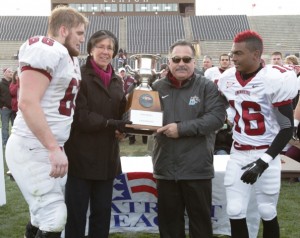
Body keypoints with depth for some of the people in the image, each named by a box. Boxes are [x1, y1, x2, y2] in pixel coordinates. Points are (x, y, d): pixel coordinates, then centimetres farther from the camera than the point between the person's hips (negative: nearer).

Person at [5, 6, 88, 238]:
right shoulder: (46, 51, -14)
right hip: (32, 149, -9)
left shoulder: (69, 58, 15)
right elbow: (27, 103, -24)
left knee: (44, 215, 14)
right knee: (54, 218, -9)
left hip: (48, 148, 9)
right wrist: (54, 148, -25)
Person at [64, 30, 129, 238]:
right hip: (82, 155, -6)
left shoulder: (117, 81, 14)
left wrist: (122, 129, -5)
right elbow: (80, 116, -16)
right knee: (76, 213, 1)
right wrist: (111, 125, -20)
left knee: (102, 213, 12)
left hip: (107, 157, 6)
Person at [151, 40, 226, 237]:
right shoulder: (158, 88, 8)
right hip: (166, 168, 3)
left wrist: (182, 128, -19)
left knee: (200, 221, 10)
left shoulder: (207, 86, -2)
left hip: (197, 168, -3)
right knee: (169, 221, 15)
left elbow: (217, 117, -14)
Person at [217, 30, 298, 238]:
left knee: (268, 213, 6)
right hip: (238, 154, 4)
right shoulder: (227, 79, 1)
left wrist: (264, 161, -20)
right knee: (235, 213, 1)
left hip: (266, 155, -4)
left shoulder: (275, 80, -15)